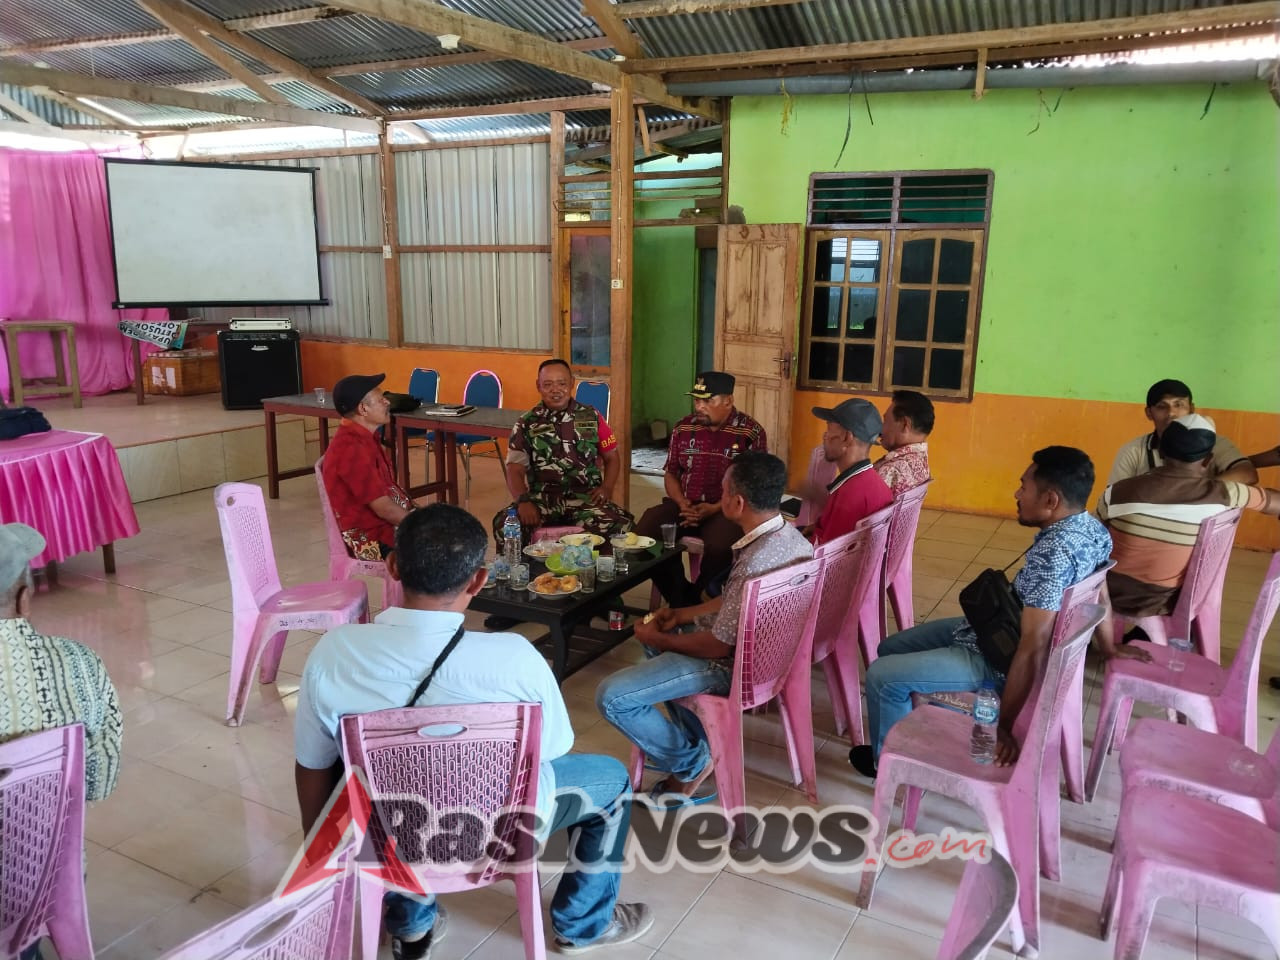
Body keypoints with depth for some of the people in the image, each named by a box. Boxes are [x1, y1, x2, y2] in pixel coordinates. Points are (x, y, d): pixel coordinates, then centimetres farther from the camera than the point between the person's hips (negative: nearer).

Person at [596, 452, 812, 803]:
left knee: (611, 698, -11)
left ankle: (691, 765, 8)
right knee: (653, 633, 28)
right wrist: (683, 615, 7)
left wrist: (659, 638, -9)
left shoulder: (755, 564, -33)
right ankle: (697, 742, 24)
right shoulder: (787, 534, -4)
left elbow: (719, 646, -24)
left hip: (734, 663, -10)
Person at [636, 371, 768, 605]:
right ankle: (681, 600, -6)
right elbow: (670, 474, 15)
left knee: (717, 546, -36)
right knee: (646, 531, -23)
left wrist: (715, 509, -17)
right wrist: (681, 503, -6)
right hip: (685, 506, 4)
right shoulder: (683, 428, 9)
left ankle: (698, 602, -6)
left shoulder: (751, 433, -4)